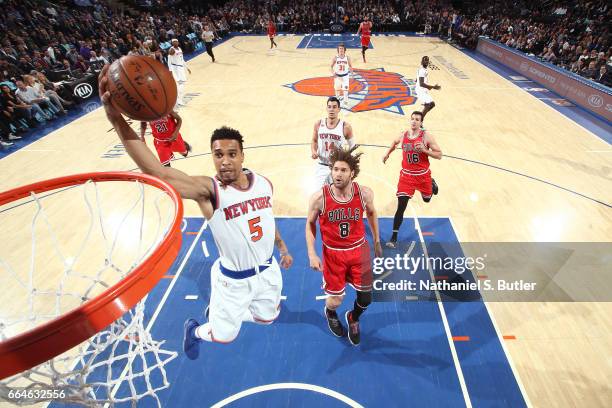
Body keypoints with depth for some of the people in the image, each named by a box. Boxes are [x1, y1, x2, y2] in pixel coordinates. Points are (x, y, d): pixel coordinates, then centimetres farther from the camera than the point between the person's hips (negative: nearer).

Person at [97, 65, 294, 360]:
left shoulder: (263, 183, -10)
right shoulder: (208, 190, -26)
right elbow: (157, 172, -42)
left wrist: (283, 249, 19)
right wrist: (117, 119, -52)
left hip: (267, 269, 5)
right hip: (232, 279, -5)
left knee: (268, 317, 27)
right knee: (224, 335, 16)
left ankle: (221, 310, 57)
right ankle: (194, 330, 53)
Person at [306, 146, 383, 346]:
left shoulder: (364, 193, -16)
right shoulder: (319, 198, -22)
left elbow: (371, 213, 6)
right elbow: (310, 224, -5)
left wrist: (377, 241, 13)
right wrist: (312, 254, -12)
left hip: (359, 250, 2)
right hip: (333, 253, -2)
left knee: (366, 297, 10)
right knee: (336, 300, 8)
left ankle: (353, 319, 47)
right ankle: (330, 313, 49)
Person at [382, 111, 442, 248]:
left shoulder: (426, 136, -11)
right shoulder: (403, 135, -2)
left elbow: (439, 155, -11)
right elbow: (395, 142, 23)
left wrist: (424, 150, -24)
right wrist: (388, 153, 16)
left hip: (423, 175, 0)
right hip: (406, 175, 1)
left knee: (427, 199, 24)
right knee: (401, 207, -8)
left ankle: (432, 183, 60)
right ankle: (394, 237, -1)